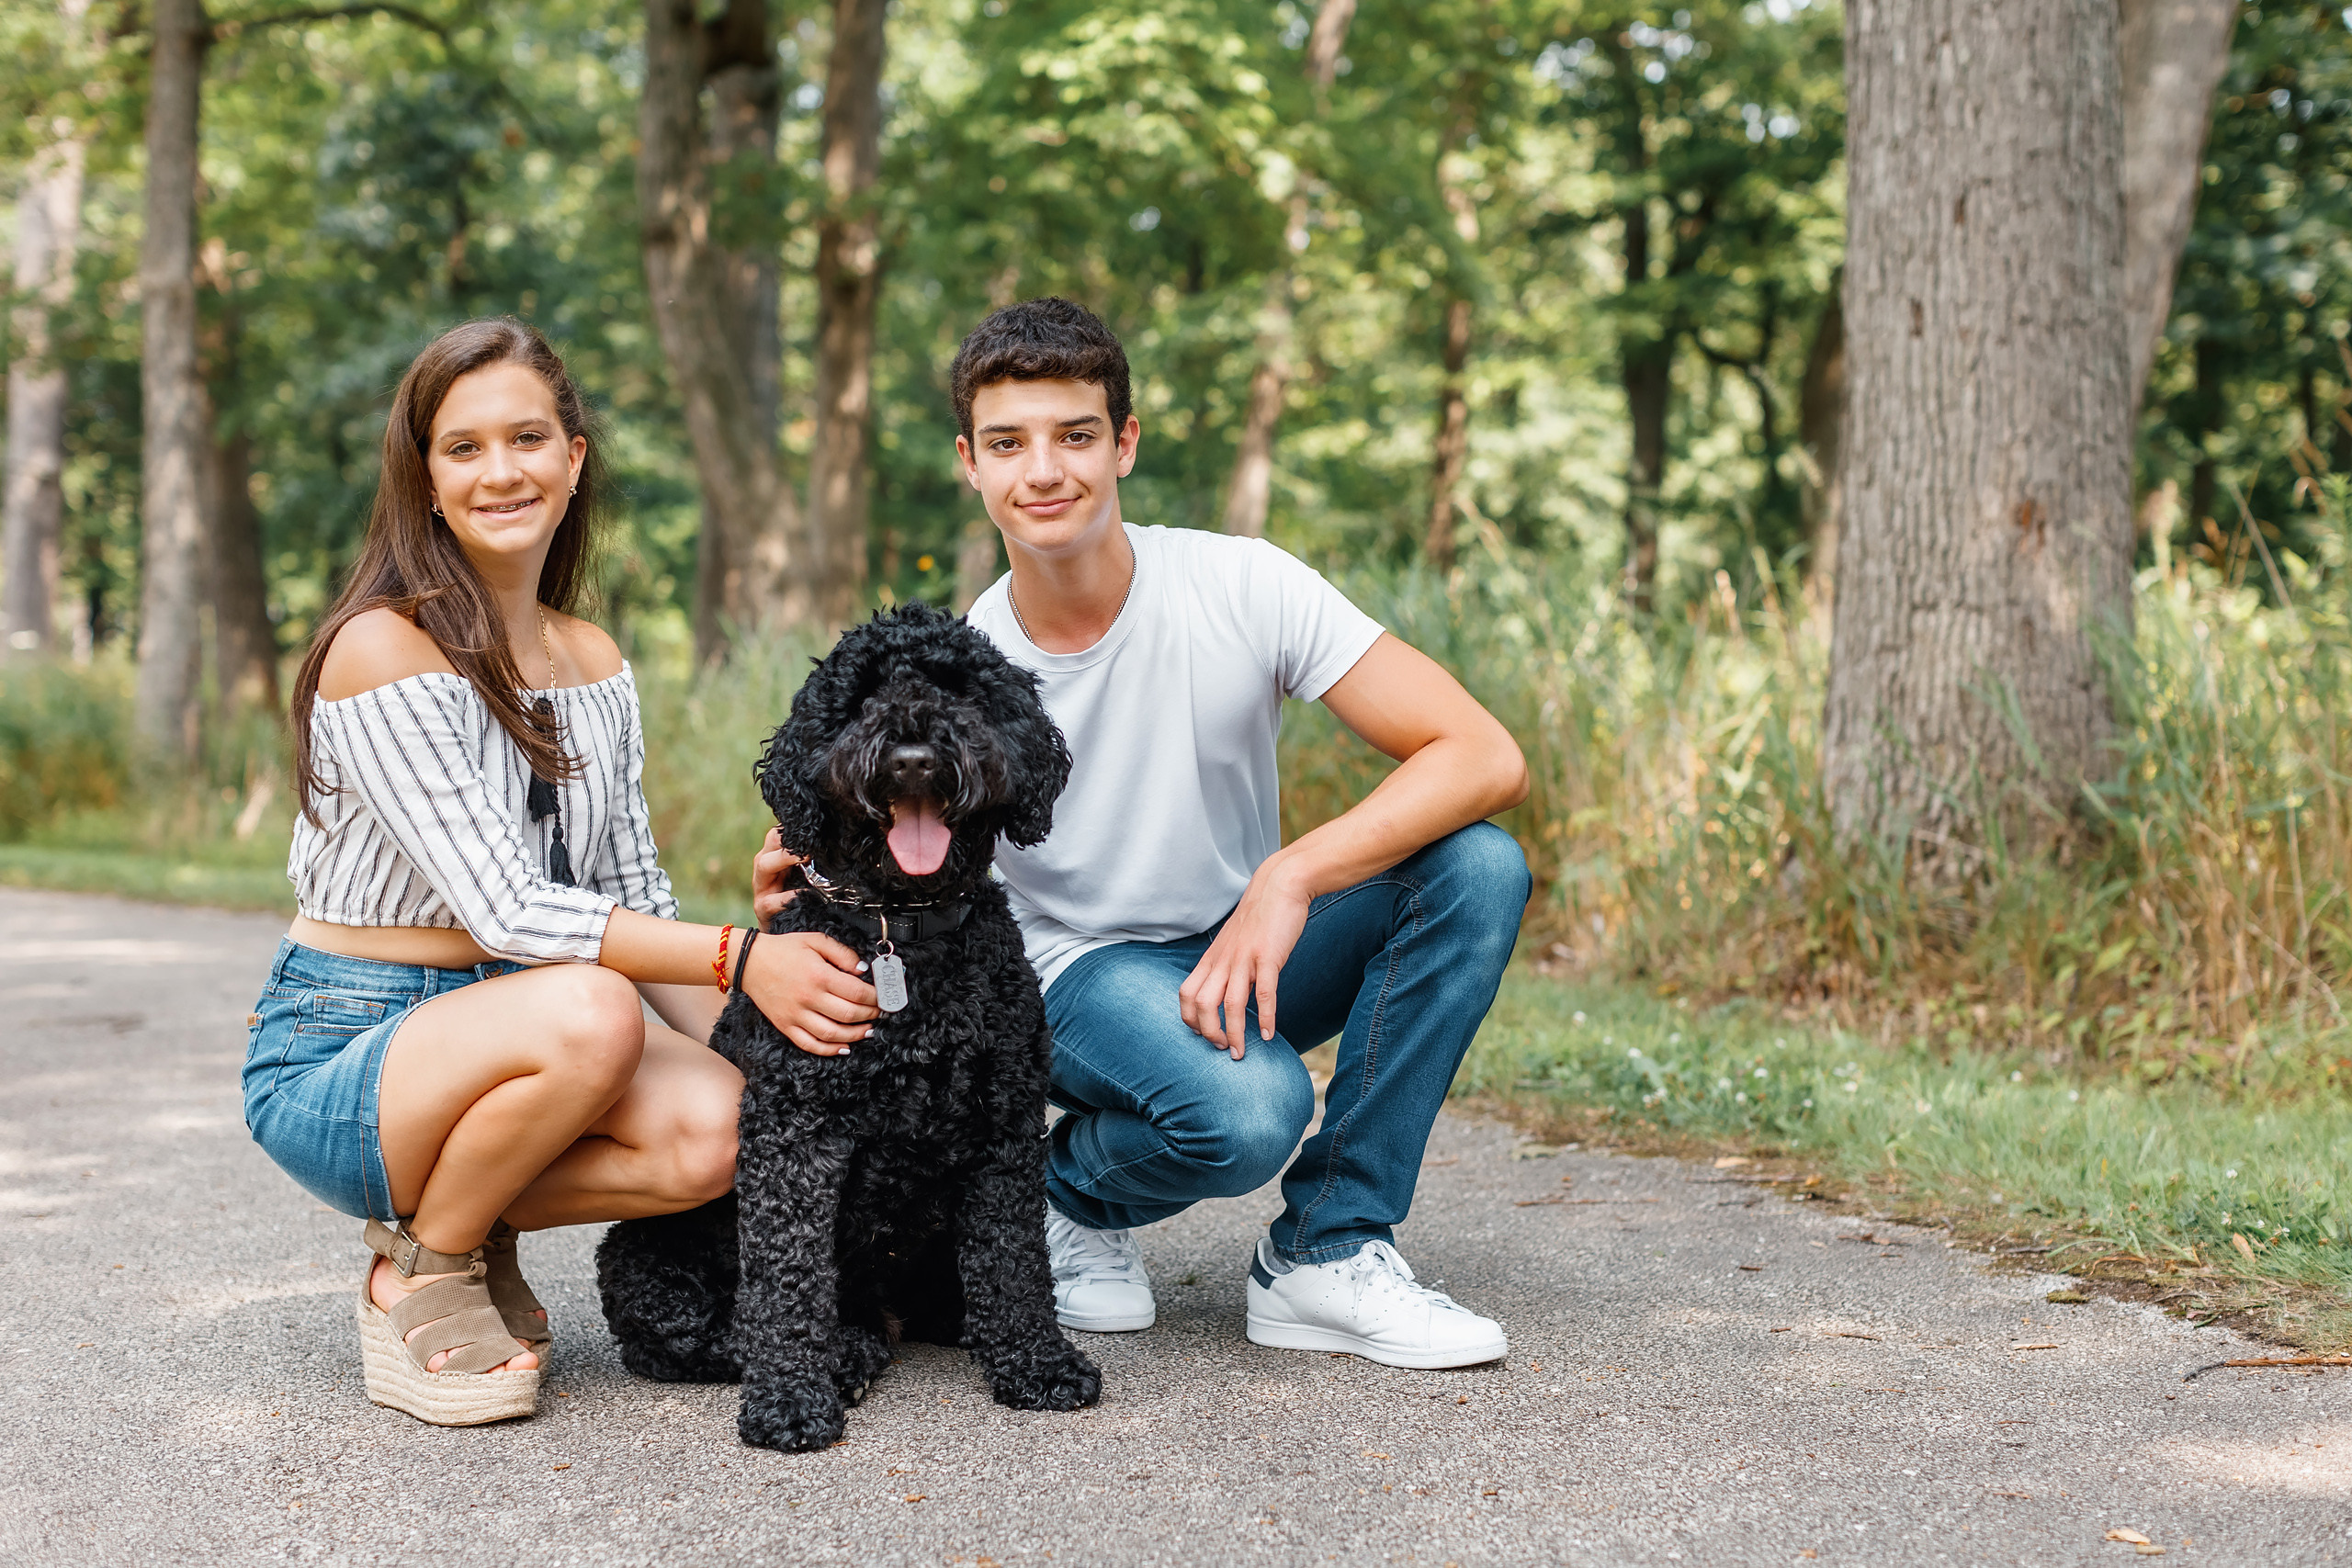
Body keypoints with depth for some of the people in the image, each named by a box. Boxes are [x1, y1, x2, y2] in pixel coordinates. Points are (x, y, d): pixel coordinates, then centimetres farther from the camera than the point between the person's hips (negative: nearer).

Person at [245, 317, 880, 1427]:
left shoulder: (596, 666, 7)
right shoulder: (382, 650, -16)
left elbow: (638, 906, 9)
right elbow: (505, 909, -23)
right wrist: (739, 959, -29)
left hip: (502, 1036, 6)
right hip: (332, 1060, -6)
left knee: (718, 1126, -23)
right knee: (590, 1013, -36)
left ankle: (465, 1223, 4)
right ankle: (420, 1274, -9)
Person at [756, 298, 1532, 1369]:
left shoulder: (1242, 589, -16)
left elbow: (1485, 759, -21)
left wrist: (1289, 880, -32)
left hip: (1249, 953, 3)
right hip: (1080, 976, -3)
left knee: (1478, 868, -24)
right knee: (1245, 1111, -36)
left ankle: (1324, 1255, -13)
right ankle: (1076, 1194, 2)